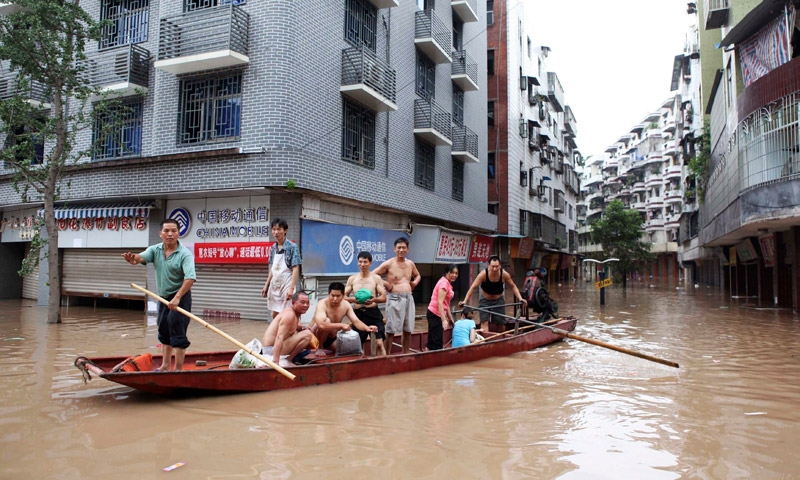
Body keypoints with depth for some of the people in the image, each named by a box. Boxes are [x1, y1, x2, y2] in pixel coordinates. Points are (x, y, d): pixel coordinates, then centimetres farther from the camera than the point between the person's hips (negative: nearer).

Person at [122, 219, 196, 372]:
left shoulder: (185, 254, -16)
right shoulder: (155, 250, 1)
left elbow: (190, 278, -27)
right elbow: (141, 257, -18)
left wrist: (177, 298, -35)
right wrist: (133, 258, -43)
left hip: (180, 297, -7)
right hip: (163, 298, 7)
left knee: (178, 334, -6)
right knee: (164, 333, 16)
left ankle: (178, 369, 0)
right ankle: (165, 366, 28)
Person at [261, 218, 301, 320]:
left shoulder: (292, 247, -11)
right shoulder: (273, 247, 8)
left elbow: (295, 269, -13)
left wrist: (291, 288, -20)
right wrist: (266, 286, 14)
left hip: (286, 285, -6)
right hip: (275, 285, 7)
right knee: (275, 315, 13)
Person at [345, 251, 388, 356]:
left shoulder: (376, 278, 2)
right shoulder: (352, 279, 7)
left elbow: (384, 298, -1)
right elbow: (344, 297, 8)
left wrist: (375, 299, -23)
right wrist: (352, 299, -14)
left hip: (373, 313, -2)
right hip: (358, 314, 2)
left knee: (379, 343, -9)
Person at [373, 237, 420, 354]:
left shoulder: (410, 264, 10)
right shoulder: (388, 264, -7)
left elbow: (418, 275, 29)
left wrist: (414, 283, 9)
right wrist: (385, 283, -12)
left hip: (408, 298, 6)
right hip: (394, 299, -5)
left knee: (408, 330, 11)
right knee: (391, 331, -2)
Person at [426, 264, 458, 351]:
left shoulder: (448, 283, 14)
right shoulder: (444, 282, -15)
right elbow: (439, 302, -23)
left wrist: (450, 318, 22)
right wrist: (444, 320, -28)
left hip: (434, 314, 10)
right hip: (435, 314, -10)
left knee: (432, 342, 12)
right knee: (437, 343, -7)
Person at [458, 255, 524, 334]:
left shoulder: (504, 274, -19)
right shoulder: (484, 274, -25)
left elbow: (513, 287, -4)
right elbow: (473, 287, -24)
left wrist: (520, 298, -14)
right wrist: (465, 301, -31)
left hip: (498, 300, 2)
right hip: (485, 300, -1)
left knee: (501, 324, 3)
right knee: (484, 322, -17)